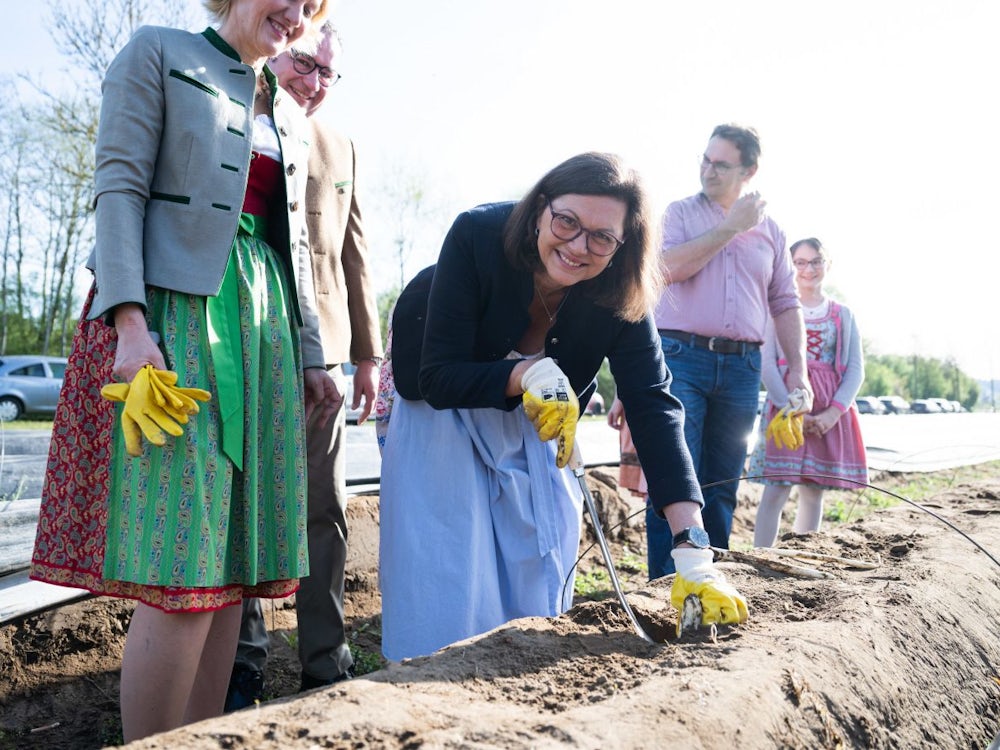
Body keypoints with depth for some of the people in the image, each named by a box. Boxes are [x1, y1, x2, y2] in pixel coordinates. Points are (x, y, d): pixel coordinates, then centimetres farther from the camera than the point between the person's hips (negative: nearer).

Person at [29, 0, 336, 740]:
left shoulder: (290, 118, 23)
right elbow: (119, 189, -5)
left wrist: (311, 357, 17)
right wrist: (129, 325, -18)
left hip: (262, 326, 7)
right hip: (171, 317, -6)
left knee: (233, 568, 4)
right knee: (182, 575, -12)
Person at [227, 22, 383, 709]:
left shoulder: (340, 148, 18)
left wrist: (369, 351, 13)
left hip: (319, 349, 4)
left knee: (325, 508, 4)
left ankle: (327, 662, 14)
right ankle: (244, 664, 16)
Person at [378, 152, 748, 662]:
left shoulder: (621, 296, -25)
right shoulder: (476, 236, -31)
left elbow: (654, 407, -30)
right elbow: (439, 378, -30)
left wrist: (693, 550, -38)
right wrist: (528, 373, -47)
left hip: (533, 427, 3)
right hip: (441, 416, -2)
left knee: (537, 587, 6)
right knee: (446, 592, -7)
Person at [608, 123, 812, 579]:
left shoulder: (770, 231, 16)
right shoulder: (680, 213, 8)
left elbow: (785, 304, 15)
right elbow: (672, 267, -11)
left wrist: (797, 368, 5)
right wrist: (732, 226, -5)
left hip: (742, 367, 3)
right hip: (680, 357, -3)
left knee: (721, 487, 7)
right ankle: (666, 588, -3)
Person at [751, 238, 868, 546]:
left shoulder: (843, 315, 12)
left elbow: (856, 368, 6)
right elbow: (767, 363, -4)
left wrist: (834, 412, -9)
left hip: (831, 413, 3)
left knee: (814, 492, 7)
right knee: (776, 490, -9)